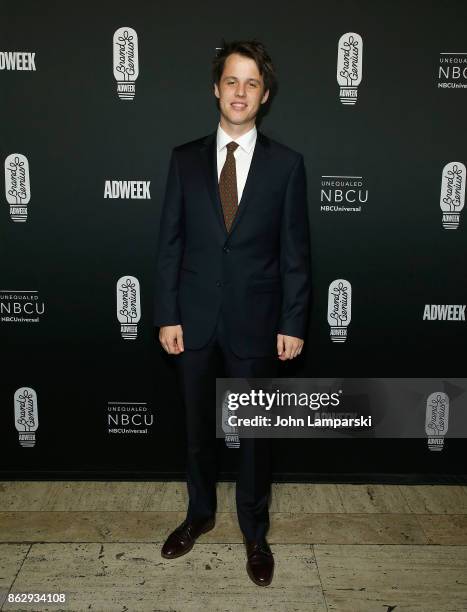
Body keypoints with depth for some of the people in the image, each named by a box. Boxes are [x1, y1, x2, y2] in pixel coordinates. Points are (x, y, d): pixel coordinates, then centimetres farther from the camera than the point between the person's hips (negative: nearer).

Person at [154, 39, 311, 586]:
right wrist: (167, 315, -4)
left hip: (255, 322, -1)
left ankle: (254, 532, 33)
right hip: (195, 319, 2)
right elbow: (169, 242, 1)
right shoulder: (185, 159, 2)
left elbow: (294, 250, -2)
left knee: (255, 433, 12)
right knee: (198, 427, 17)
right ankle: (200, 514, 40)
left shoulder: (286, 164, -2)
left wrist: (293, 323, -5)